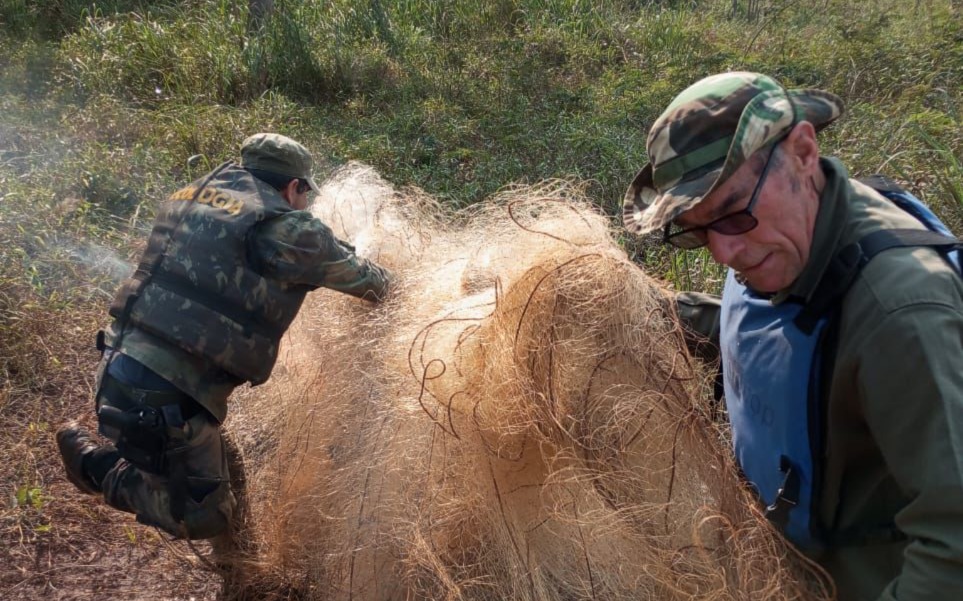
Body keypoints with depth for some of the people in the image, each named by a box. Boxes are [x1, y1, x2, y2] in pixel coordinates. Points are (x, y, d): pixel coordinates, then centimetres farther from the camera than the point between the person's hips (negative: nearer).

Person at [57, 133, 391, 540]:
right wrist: (381, 280, 25)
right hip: (165, 398, -9)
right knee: (204, 516, 12)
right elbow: (360, 278, 2)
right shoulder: (285, 228, -12)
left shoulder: (189, 197, 10)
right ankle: (93, 464, 10)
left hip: (118, 372, 9)